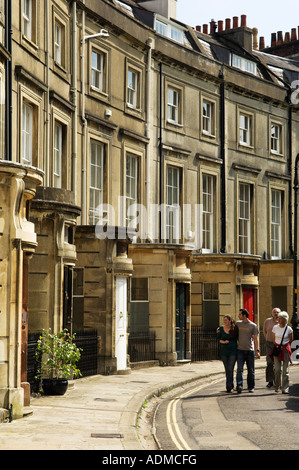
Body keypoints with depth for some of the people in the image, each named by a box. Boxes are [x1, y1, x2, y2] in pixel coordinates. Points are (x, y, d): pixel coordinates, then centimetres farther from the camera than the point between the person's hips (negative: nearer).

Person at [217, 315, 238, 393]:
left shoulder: (234, 328, -2)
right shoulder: (221, 329, 3)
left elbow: (237, 338, 9)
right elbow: (218, 338, 5)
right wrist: (223, 342, -13)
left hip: (233, 351, -3)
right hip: (224, 351, 3)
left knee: (230, 369, -12)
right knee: (227, 369, 8)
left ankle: (229, 387, -13)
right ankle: (231, 386, 20)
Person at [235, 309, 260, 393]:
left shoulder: (253, 325, -1)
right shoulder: (238, 324, 8)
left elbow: (256, 339, -1)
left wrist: (257, 351, -7)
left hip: (250, 350, -1)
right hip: (240, 350, 1)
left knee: (251, 370, 6)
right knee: (239, 369, -12)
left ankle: (251, 387, 17)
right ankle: (239, 386, -18)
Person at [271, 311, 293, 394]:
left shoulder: (289, 329, -4)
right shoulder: (275, 327, 2)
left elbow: (290, 340, 10)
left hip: (285, 349, -1)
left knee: (285, 370, -2)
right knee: (277, 369, -6)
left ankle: (285, 388, 4)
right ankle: (277, 386, 15)